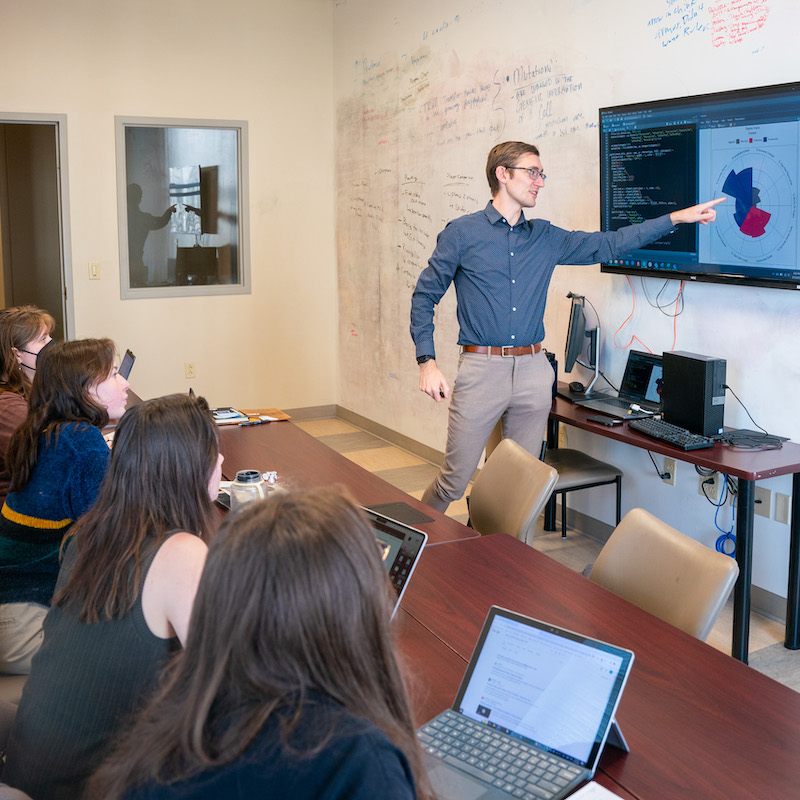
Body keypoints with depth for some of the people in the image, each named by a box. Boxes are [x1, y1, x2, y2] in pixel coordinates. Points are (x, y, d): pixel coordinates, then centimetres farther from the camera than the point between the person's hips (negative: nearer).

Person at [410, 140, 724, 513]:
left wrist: (679, 217, 10)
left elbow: (609, 244, 14)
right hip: (482, 369, -4)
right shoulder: (462, 233, 0)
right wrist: (427, 362, -10)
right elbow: (425, 295, 1)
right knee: (455, 479, 0)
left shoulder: (545, 238, 12)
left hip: (533, 371, 5)